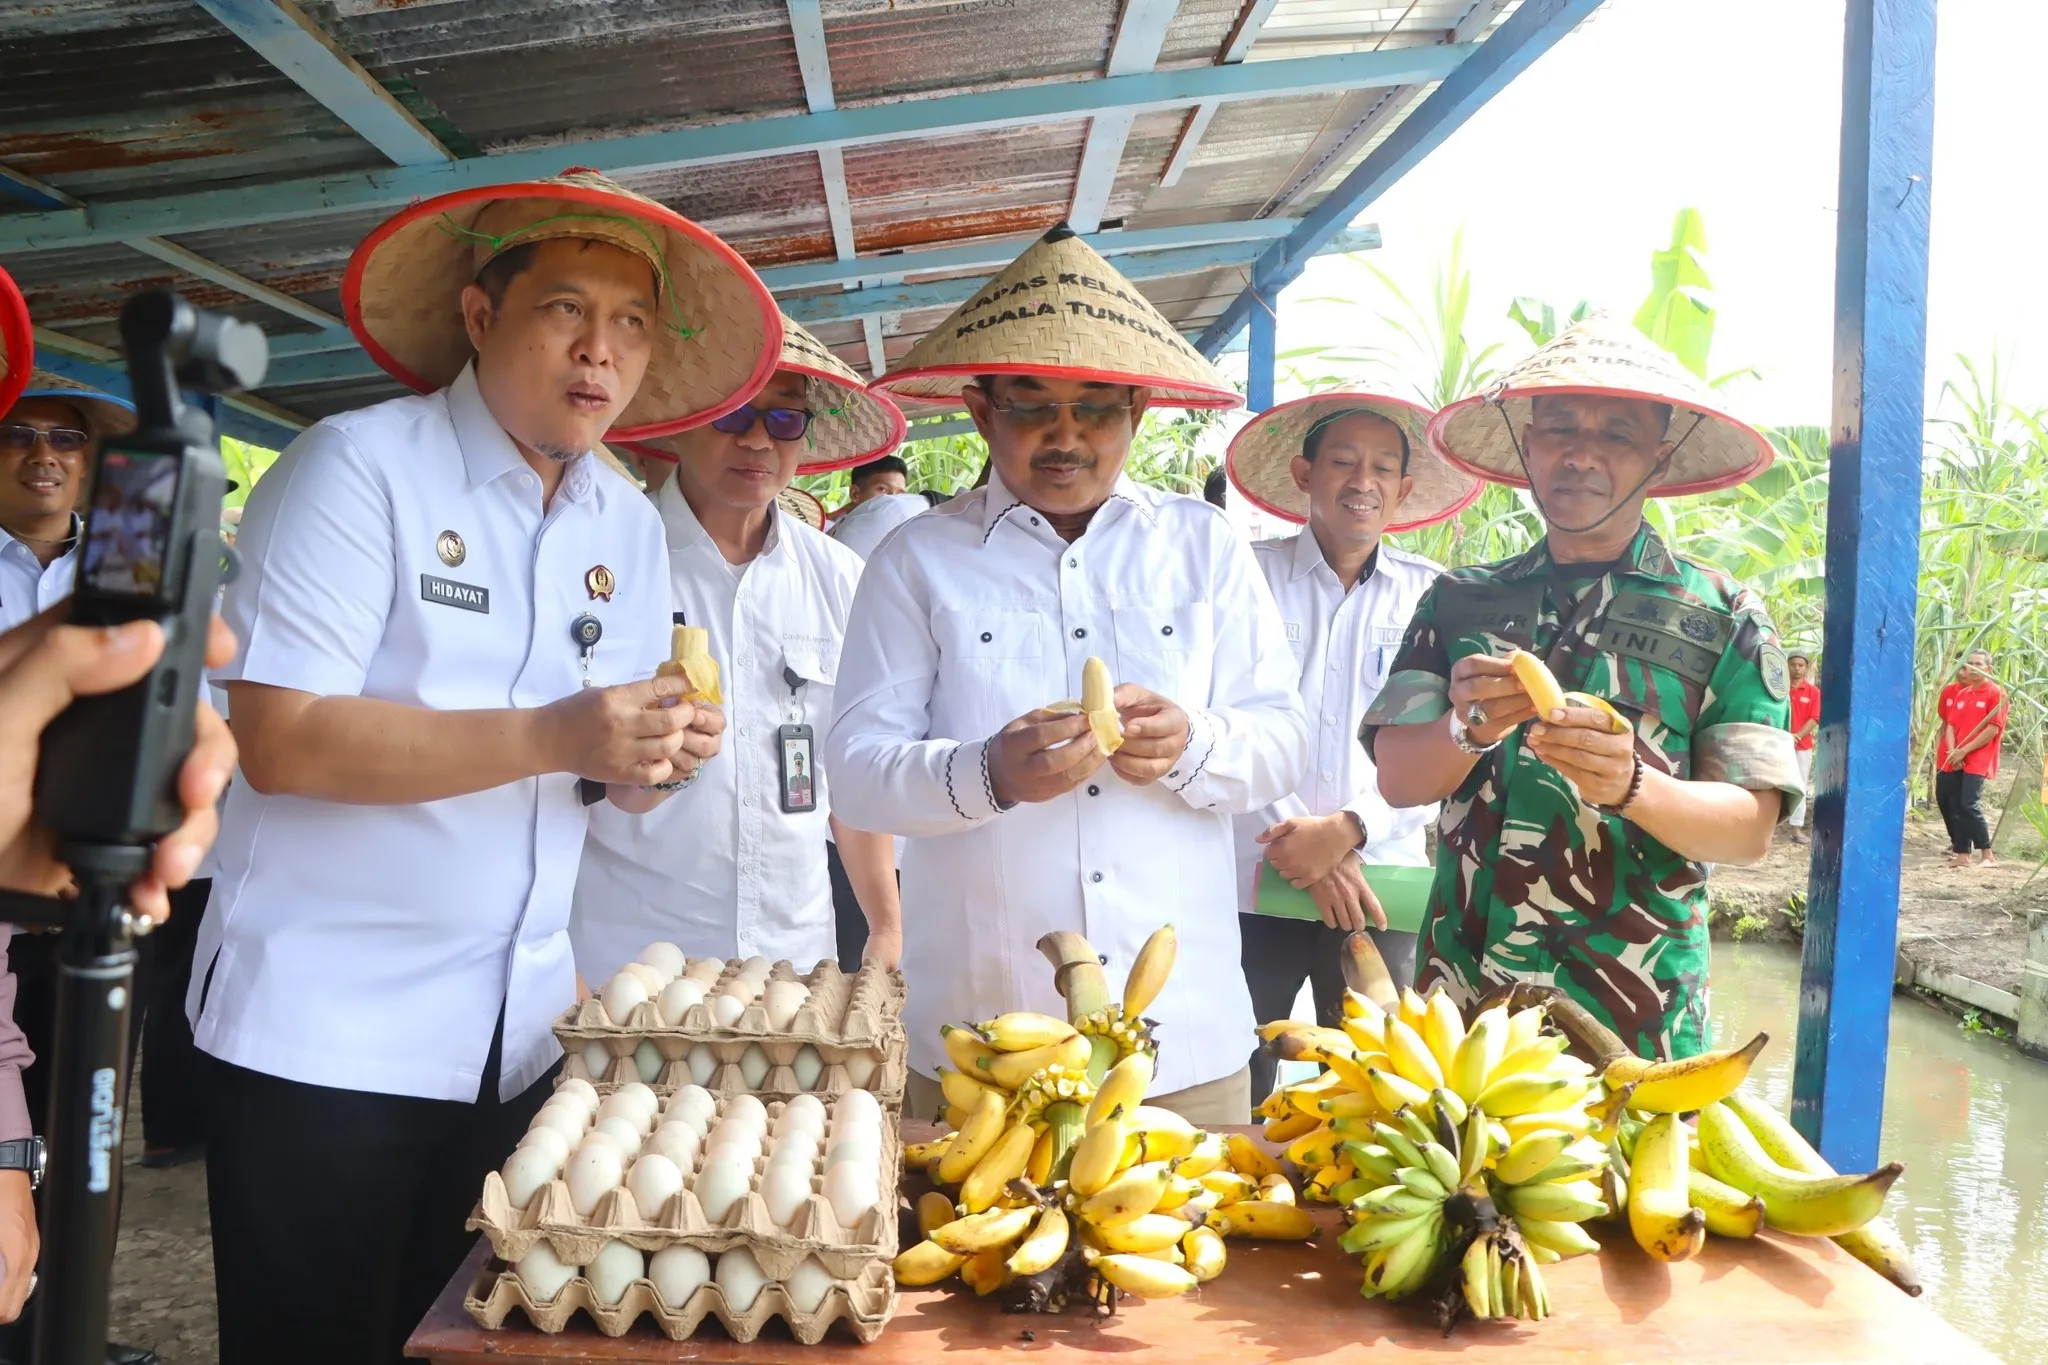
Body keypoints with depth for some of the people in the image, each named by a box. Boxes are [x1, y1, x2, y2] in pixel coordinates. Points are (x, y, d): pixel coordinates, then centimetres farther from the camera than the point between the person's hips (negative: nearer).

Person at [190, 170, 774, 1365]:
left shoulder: (631, 528, 7)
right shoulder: (357, 469, -11)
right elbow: (279, 740, -20)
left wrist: (657, 754, -11)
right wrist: (550, 738, -26)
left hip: (517, 1038, 6)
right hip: (324, 1033, -5)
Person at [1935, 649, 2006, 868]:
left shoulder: (1996, 693, -5)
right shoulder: (1961, 694, 14)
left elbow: (1993, 729, -12)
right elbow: (1951, 725, 11)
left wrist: (1964, 750, -13)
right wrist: (1953, 752, -5)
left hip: (1978, 761, -7)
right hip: (1955, 759, 7)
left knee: (1969, 805, -15)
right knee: (1955, 806, 5)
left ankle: (1987, 856, -8)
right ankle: (1963, 854, 10)